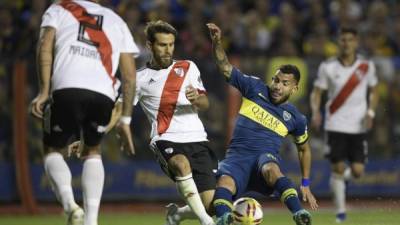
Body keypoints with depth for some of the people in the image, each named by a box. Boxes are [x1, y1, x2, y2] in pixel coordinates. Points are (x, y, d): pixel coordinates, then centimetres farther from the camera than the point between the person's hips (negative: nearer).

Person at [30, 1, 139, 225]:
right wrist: (125, 120, 24)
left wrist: (44, 91, -3)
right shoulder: (117, 21, 29)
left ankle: (70, 203, -10)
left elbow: (45, 46, 2)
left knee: (53, 150, 19)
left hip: (67, 89, -2)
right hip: (104, 95, 2)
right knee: (92, 151, 26)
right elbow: (130, 75, 22)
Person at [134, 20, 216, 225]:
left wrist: (196, 99, -19)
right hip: (165, 140, -3)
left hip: (197, 140, 3)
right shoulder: (140, 79, 8)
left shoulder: (188, 68, 13)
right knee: (182, 164, -40)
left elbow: (205, 104, 6)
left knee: (210, 205, -9)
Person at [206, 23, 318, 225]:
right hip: (238, 155, 1)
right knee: (224, 180, -36)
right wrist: (217, 42, -5)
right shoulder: (255, 88, 11)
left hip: (267, 156, -1)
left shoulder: (295, 118, 12)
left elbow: (304, 149, 26)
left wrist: (305, 185, 22)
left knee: (269, 169, -40)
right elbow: (225, 68, 12)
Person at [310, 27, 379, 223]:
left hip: (358, 126, 1)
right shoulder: (328, 67, -2)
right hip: (335, 125, -1)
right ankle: (340, 211, 7)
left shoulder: (366, 66, 2)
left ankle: (343, 176, 32)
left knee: (357, 171, -5)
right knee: (337, 168, -5)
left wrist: (370, 113, -3)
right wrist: (315, 112, -15)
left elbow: (373, 91, 13)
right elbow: (316, 92, 3)